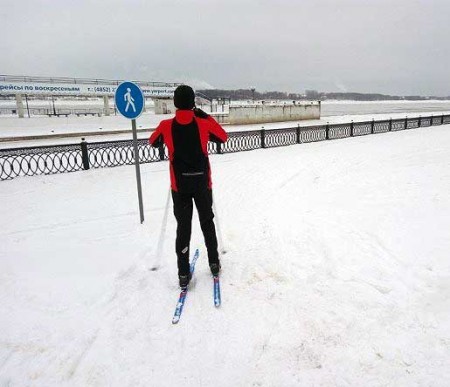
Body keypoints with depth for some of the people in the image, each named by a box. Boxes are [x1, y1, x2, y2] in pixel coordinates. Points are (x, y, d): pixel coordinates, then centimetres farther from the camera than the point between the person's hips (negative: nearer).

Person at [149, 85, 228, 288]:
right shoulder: (203, 123, -9)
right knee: (207, 222, 17)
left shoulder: (166, 125, -8)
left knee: (183, 226, 7)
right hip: (202, 183, 1)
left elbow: (153, 142, 12)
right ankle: (214, 263, 27)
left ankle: (183, 273, 9)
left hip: (180, 185, 0)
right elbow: (223, 137, 9)